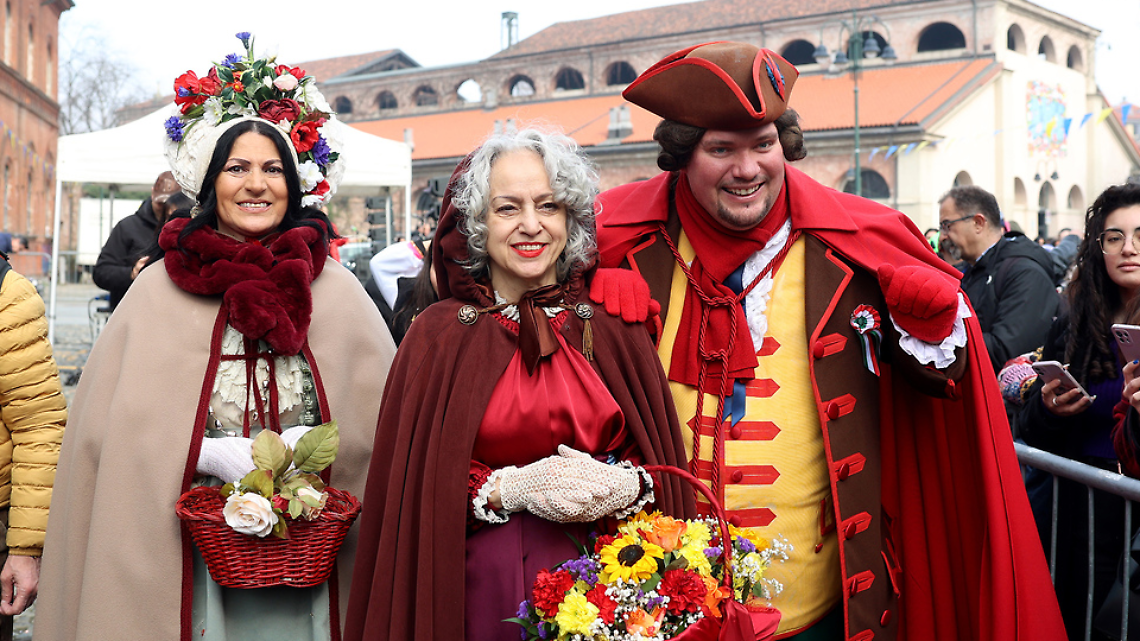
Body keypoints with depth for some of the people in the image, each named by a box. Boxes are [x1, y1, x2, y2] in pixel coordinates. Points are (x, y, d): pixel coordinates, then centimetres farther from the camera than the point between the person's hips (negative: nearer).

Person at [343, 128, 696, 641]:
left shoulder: (612, 330, 5)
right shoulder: (440, 336, -1)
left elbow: (664, 468, 4)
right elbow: (413, 486, -4)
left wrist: (623, 488, -16)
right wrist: (511, 489, -18)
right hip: (482, 591, -1)